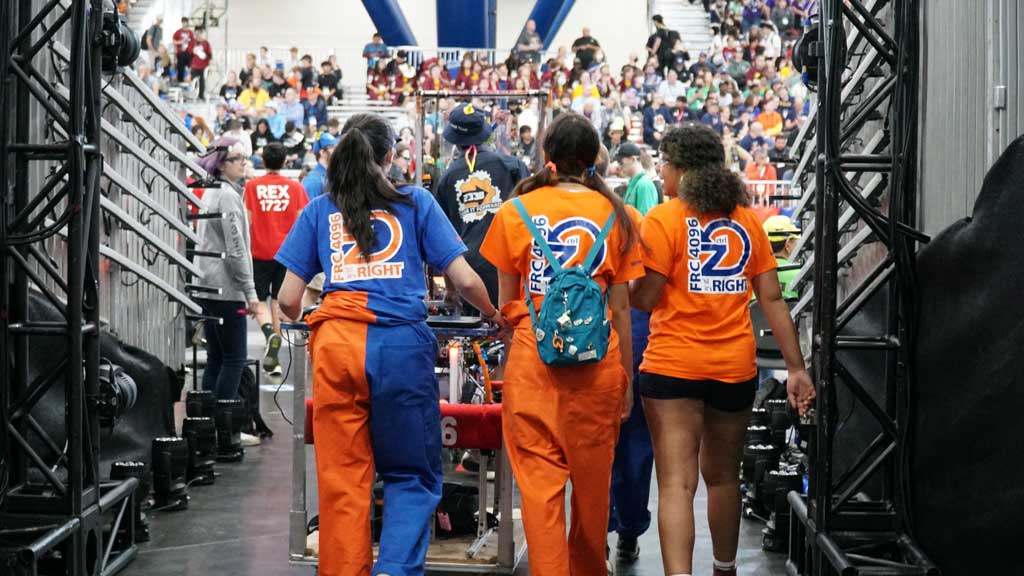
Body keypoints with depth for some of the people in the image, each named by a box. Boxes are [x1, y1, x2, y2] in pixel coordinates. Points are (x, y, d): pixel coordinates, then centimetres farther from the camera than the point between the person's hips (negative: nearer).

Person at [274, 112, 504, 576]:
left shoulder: (320, 210, 14)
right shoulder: (416, 202, 10)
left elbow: (289, 300, 9)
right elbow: (465, 280, 5)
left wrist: (300, 319, 32)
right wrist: (493, 314, 25)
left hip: (337, 343, 1)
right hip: (402, 345, -1)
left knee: (341, 479, 8)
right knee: (413, 476, 9)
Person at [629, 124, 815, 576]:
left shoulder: (663, 219, -7)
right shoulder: (747, 220, 7)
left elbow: (645, 299, -11)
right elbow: (772, 299, 5)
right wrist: (796, 368, 7)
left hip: (673, 365, -5)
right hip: (735, 367, 5)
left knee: (676, 484, -7)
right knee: (723, 476, 21)